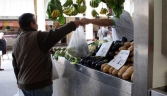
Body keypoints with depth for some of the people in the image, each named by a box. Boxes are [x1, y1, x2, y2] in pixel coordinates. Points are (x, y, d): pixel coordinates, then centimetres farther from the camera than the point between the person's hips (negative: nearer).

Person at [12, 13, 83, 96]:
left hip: (24, 85, 8)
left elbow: (16, 67, 15)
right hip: (39, 84, -8)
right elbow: (57, 34, -22)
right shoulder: (38, 37, -16)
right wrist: (77, 22, -13)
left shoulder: (16, 43, 9)